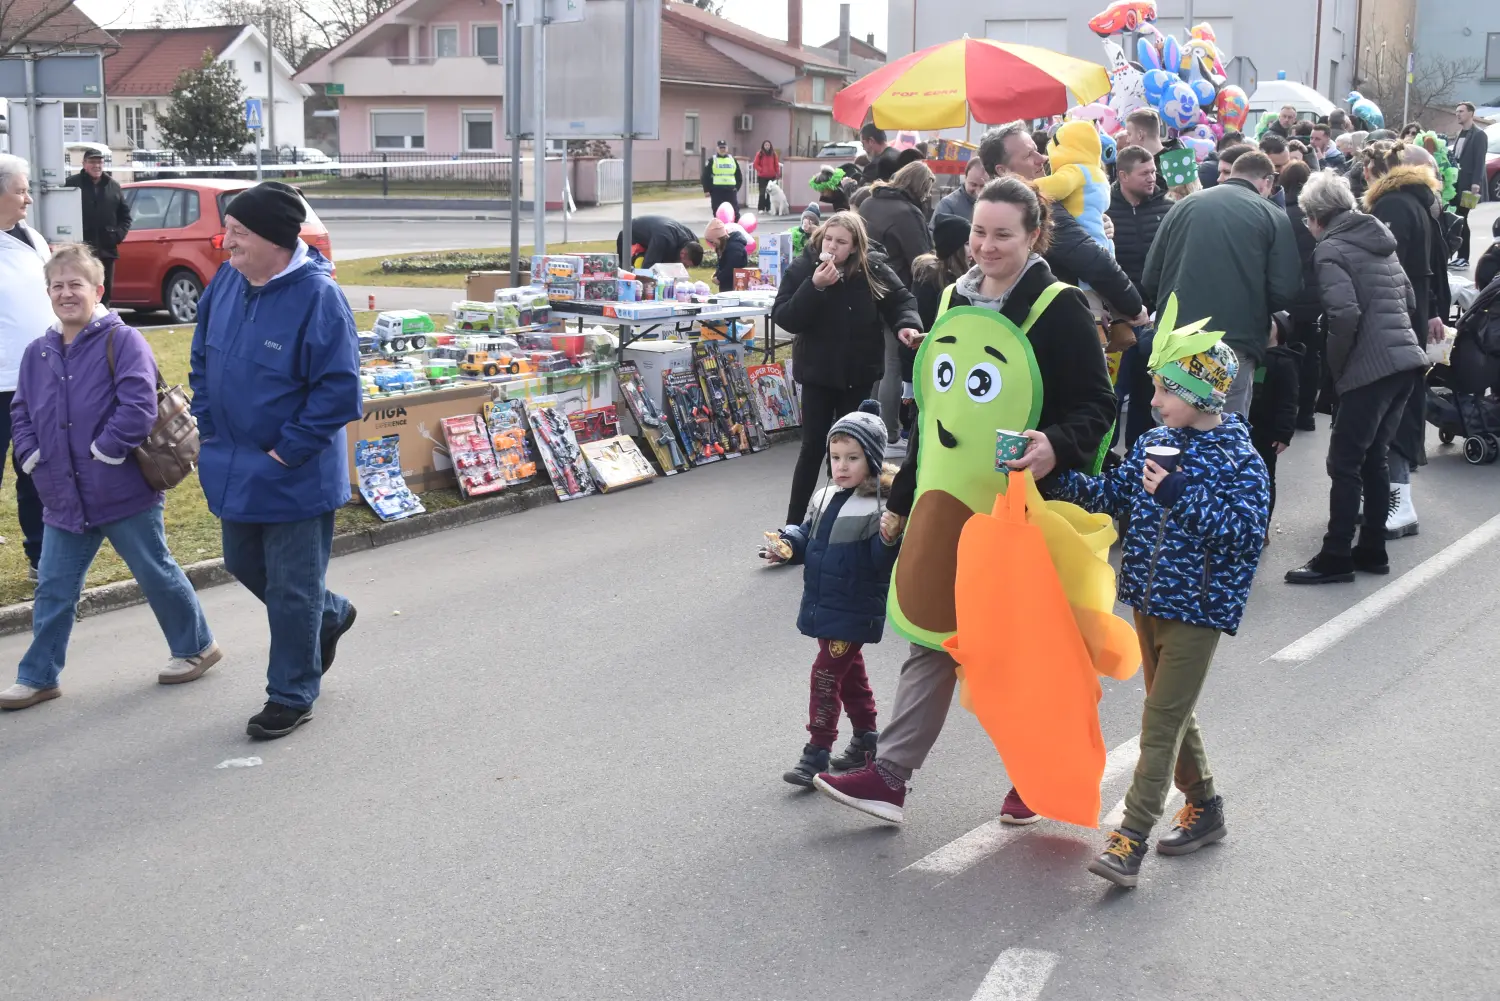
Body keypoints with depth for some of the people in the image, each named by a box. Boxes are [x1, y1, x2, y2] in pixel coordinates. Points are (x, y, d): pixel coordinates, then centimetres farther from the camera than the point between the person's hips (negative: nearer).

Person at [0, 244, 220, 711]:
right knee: (53, 589, 10)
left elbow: (139, 406, -22)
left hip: (124, 494, -6)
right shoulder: (38, 352, 7)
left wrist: (104, 452, -21)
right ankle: (38, 676, 20)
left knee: (157, 574, 11)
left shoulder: (122, 341, -13)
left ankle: (196, 646, 30)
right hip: (64, 498, 6)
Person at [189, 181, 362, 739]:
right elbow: (203, 360, 13)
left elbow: (339, 390, -21)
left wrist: (287, 452, -18)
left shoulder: (318, 296, -22)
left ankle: (292, 697, 23)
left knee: (292, 590, 6)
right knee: (244, 566, 23)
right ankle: (331, 615, 46)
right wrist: (210, 431, 6)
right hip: (235, 469, 8)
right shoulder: (226, 281, -1)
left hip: (296, 478, -7)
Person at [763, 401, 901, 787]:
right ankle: (866, 738, 36)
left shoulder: (879, 509, -19)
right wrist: (786, 545, -2)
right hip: (822, 606, 8)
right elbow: (807, 535, 16)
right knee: (849, 672, 20)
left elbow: (883, 563, -22)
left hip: (853, 612, -8)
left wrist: (889, 540, -42)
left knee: (827, 674, -6)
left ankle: (817, 753, 1)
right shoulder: (823, 499, 4)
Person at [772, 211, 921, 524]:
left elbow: (900, 298, 0)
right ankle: (794, 524, 8)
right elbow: (783, 317, -18)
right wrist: (814, 287, -29)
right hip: (818, 371, -2)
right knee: (813, 447, 0)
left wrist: (907, 324, -20)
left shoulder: (873, 267, -10)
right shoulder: (802, 269, -12)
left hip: (859, 371, 2)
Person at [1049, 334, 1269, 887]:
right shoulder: (1155, 443, 6)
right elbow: (1112, 495, 9)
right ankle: (1203, 806, 35)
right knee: (1170, 713, 17)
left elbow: (1248, 531, -22)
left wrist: (1179, 495, -29)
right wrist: (1054, 475, -3)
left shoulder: (1239, 459, -14)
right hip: (1149, 599, 7)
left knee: (1162, 719, -8)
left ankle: (1130, 840, -9)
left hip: (1197, 608, -7)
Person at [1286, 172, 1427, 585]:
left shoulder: (1331, 249, -7)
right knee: (1373, 458, 16)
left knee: (1344, 463, -2)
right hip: (1406, 360, 8)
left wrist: (1336, 364, -7)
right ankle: (1372, 550, 22)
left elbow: (1345, 314, -19)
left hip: (1370, 368, -8)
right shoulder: (1380, 241, 16)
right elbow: (1409, 300, 20)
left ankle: (1335, 559, 2)